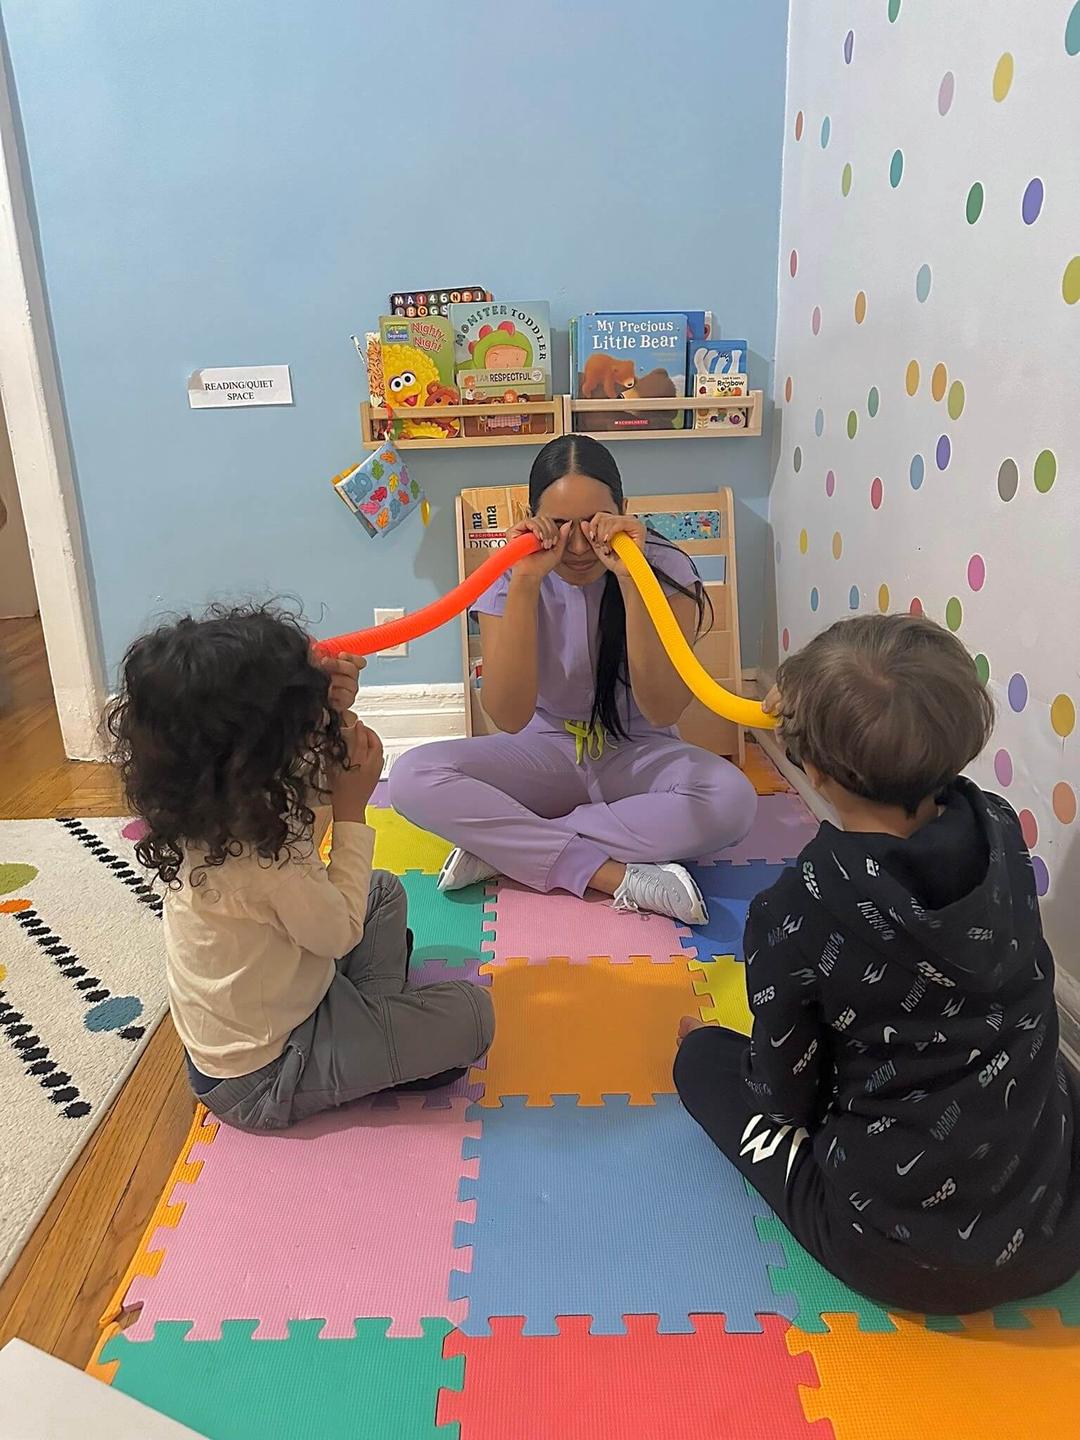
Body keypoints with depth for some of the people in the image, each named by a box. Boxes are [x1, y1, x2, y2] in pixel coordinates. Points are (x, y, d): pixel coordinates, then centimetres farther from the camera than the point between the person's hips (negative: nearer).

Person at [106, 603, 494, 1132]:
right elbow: (341, 931, -20)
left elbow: (307, 795, 5)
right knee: (470, 1012, -6)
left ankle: (381, 1020, 19)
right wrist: (352, 809, -18)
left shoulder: (198, 802, -13)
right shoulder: (264, 858, -38)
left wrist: (334, 715, -14)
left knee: (383, 891, 19)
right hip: (261, 1079, -8)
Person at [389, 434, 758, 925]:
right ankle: (617, 876, -26)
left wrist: (629, 579, -35)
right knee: (412, 778, -24)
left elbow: (662, 711, -27)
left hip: (638, 757, 0)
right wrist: (524, 583, -33)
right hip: (544, 753, 1)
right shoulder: (511, 575, -12)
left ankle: (503, 846, -23)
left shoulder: (666, 569, -15)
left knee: (732, 800, -32)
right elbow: (510, 717, -25)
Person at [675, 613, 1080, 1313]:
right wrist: (813, 712, 21)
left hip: (897, 1260, -4)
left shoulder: (791, 915, -25)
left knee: (705, 1056, 14)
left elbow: (787, 1095, -9)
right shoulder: (1002, 829, -12)